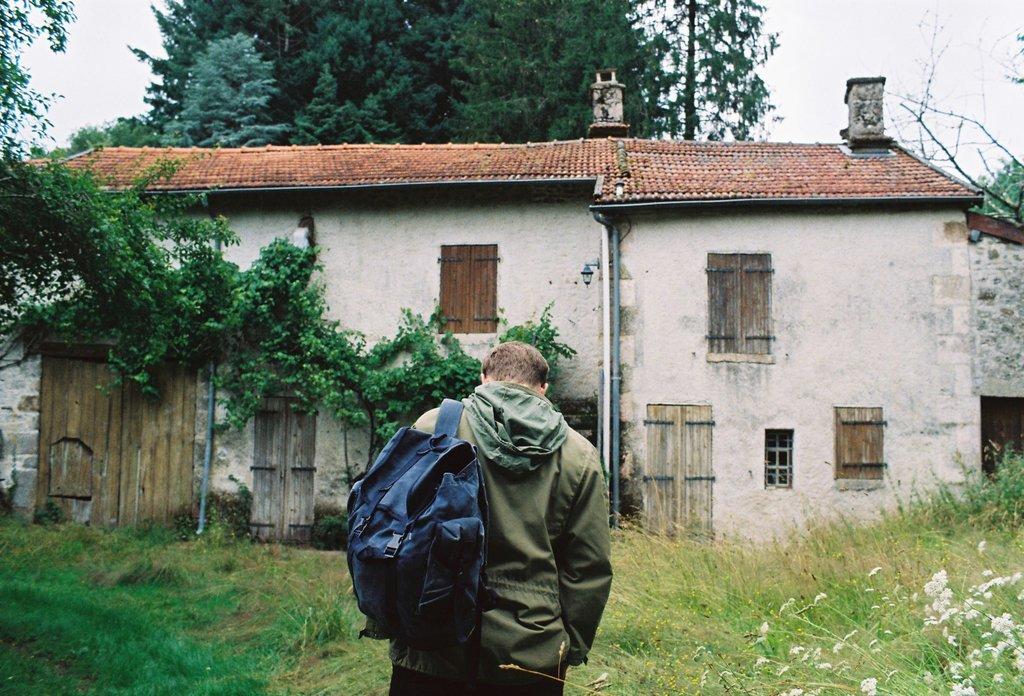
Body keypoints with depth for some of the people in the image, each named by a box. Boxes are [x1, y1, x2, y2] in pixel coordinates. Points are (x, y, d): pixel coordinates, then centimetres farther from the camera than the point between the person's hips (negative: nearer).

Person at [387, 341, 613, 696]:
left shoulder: (432, 426, -3)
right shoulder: (580, 455, 1)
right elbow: (590, 569, 0)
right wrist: (571, 649, 10)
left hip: (432, 648, -1)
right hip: (531, 656, 1)